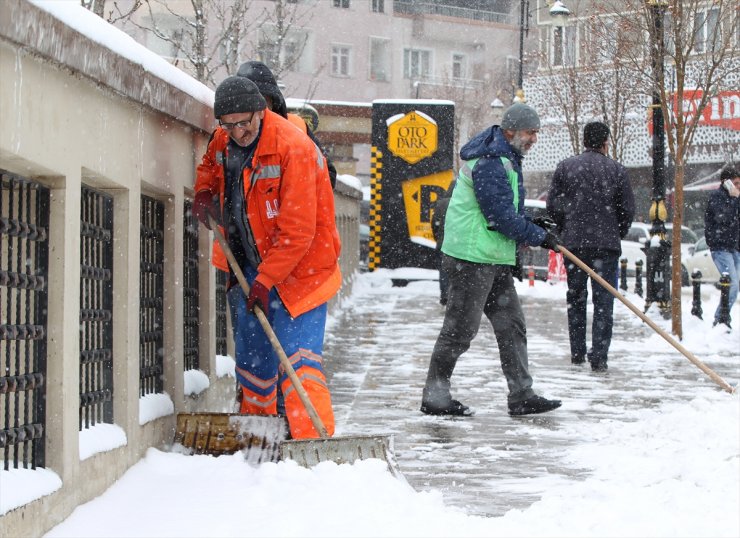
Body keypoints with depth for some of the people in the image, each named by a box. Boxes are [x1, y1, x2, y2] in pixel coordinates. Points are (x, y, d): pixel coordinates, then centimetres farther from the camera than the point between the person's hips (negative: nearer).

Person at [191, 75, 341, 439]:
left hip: (294, 273, -7)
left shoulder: (293, 148, -22)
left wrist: (265, 280, -22)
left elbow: (297, 230, -23)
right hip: (248, 268, 7)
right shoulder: (224, 141, 1)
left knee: (298, 362, -16)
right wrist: (204, 192, 6)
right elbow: (209, 165, 28)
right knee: (251, 362, 15)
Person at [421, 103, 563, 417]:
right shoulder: (490, 164, -18)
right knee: (460, 329, -4)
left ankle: (521, 396, 11)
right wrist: (539, 237, -12)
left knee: (511, 325, 8)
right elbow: (501, 216, -22)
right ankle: (435, 398, 4)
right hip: (472, 260, -11)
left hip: (495, 261, 11)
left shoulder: (507, 160, 16)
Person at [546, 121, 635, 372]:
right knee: (603, 300, 0)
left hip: (573, 243, 2)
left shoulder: (565, 167, 2)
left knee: (575, 298, 14)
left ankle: (577, 352, 16)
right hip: (606, 246, -2)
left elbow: (553, 205, 1)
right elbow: (627, 209, -1)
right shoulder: (616, 170, -2)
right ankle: (598, 356, -7)